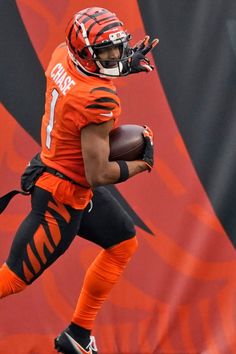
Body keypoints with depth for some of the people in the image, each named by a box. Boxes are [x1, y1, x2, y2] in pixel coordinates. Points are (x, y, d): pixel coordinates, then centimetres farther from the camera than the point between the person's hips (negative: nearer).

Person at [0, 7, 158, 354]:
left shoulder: (61, 55, -7)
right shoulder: (98, 101, -31)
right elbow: (98, 174, -27)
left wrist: (121, 68, 8)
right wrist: (143, 163, -10)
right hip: (62, 198, -10)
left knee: (124, 244, 22)